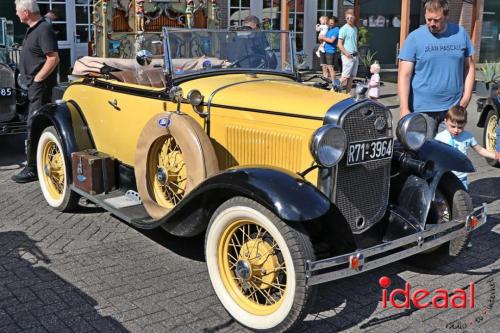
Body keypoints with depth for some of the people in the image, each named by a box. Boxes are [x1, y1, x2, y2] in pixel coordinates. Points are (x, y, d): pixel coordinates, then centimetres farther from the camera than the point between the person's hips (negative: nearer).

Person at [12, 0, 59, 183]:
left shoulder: (44, 29, -15)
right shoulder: (32, 29, 14)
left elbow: (53, 59, -22)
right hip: (33, 85, 10)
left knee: (33, 127, -8)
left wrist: (36, 79, -18)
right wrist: (28, 77, 14)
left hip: (40, 85, -10)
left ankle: (32, 168, -3)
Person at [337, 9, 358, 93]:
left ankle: (348, 93, 15)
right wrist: (346, 53, -20)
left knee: (351, 77, 9)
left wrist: (357, 54, 12)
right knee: (345, 76, -11)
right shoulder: (343, 29, -8)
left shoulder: (355, 28, 14)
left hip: (355, 56, 7)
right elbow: (340, 44, -11)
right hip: (347, 56, -7)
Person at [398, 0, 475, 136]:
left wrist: (466, 96, -1)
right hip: (423, 110, -3)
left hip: (454, 108, 3)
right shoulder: (414, 38, -5)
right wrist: (404, 109, -14)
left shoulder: (460, 33, 4)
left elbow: (469, 66, 11)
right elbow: (404, 75, -8)